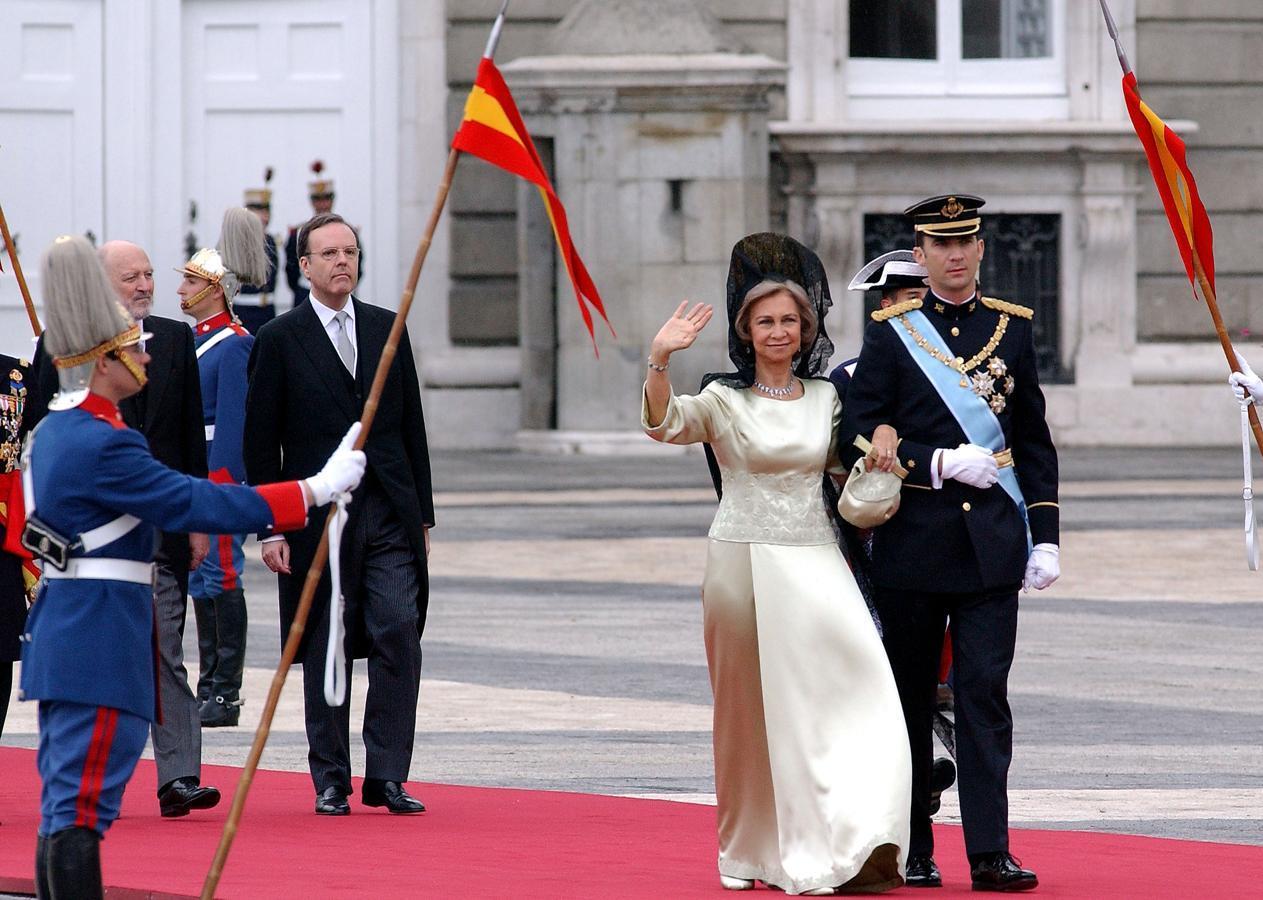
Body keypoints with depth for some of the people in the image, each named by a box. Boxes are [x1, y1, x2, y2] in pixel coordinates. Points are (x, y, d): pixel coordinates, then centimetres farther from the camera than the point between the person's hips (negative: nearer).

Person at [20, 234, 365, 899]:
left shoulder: (53, 432, 13)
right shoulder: (102, 445, -19)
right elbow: (195, 505, -21)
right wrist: (315, 490, -17)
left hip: (60, 638, 10)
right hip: (101, 644, -10)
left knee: (64, 806, 12)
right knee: (81, 810, -10)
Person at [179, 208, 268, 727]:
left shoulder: (234, 345, -12)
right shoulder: (193, 340, 16)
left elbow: (232, 421, -17)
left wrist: (217, 486, -21)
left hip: (220, 472, -9)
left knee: (220, 577, -7)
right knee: (201, 581, 10)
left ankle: (226, 696, -5)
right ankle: (210, 688, 15)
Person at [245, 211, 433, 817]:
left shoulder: (387, 329, 11)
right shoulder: (280, 339, 0)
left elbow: (411, 426, 15)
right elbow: (260, 442, 0)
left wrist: (422, 513, 11)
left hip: (391, 514, 3)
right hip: (318, 518, -2)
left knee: (399, 636, -8)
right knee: (324, 653, 2)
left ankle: (386, 776, -3)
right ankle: (331, 782, 11)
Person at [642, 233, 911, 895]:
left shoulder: (826, 398, 9)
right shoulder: (725, 401, -2)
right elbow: (663, 424, -19)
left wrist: (879, 443, 3)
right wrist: (659, 360, -36)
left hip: (815, 563, 2)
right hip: (744, 561, -2)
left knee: (847, 693, -13)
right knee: (753, 712, 3)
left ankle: (850, 846, -17)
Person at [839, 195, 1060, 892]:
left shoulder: (1011, 328, 9)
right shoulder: (891, 332, 1)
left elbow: (1035, 442, 11)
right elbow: (858, 438, -3)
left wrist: (1045, 538, 5)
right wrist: (937, 463, -16)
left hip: (992, 545, 1)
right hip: (914, 543, -1)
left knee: (985, 692, -5)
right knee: (910, 697, 6)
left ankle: (990, 853, -7)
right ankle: (912, 852, 14)